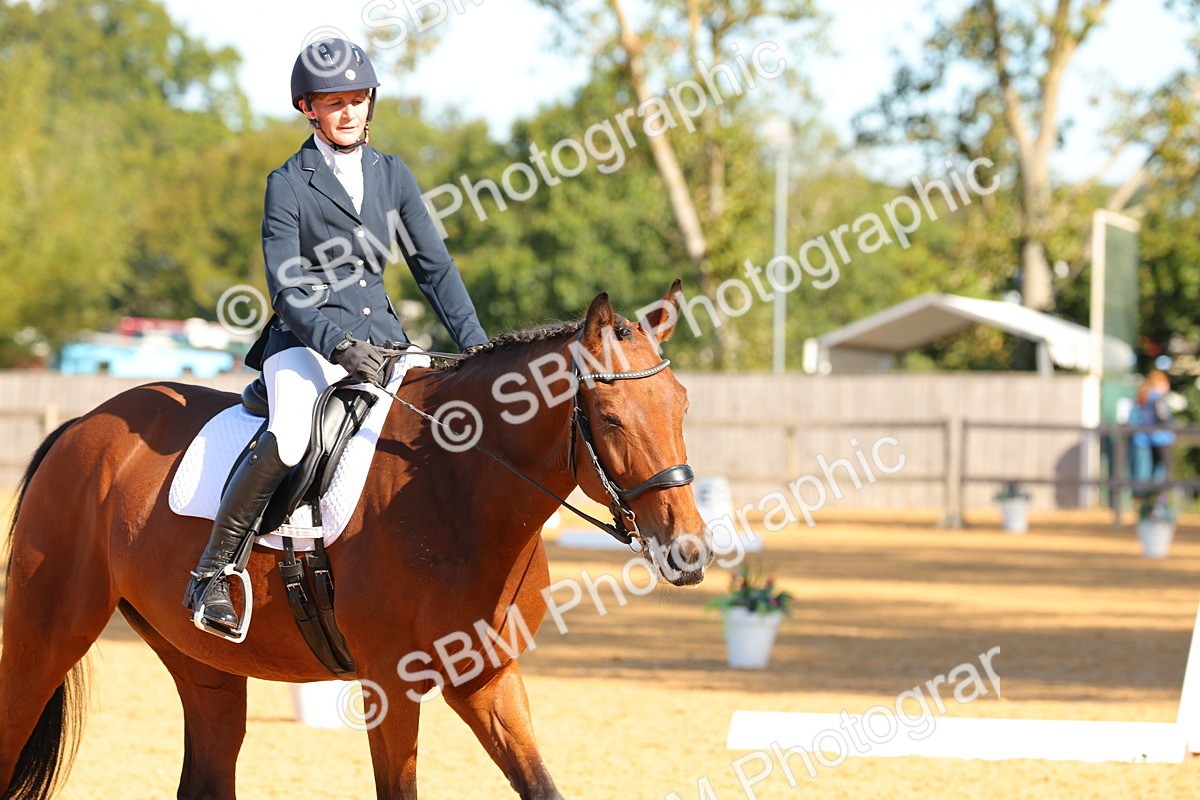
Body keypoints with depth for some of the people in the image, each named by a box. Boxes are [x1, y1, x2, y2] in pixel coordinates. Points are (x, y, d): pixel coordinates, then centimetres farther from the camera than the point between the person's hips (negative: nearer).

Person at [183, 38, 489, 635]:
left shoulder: (393, 176, 13)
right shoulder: (289, 184, -2)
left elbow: (433, 266, 12)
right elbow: (287, 289, -9)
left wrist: (475, 345, -1)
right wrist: (339, 344, -24)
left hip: (380, 342, 5)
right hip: (305, 340, -5)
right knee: (288, 439, -34)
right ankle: (213, 568, -19)